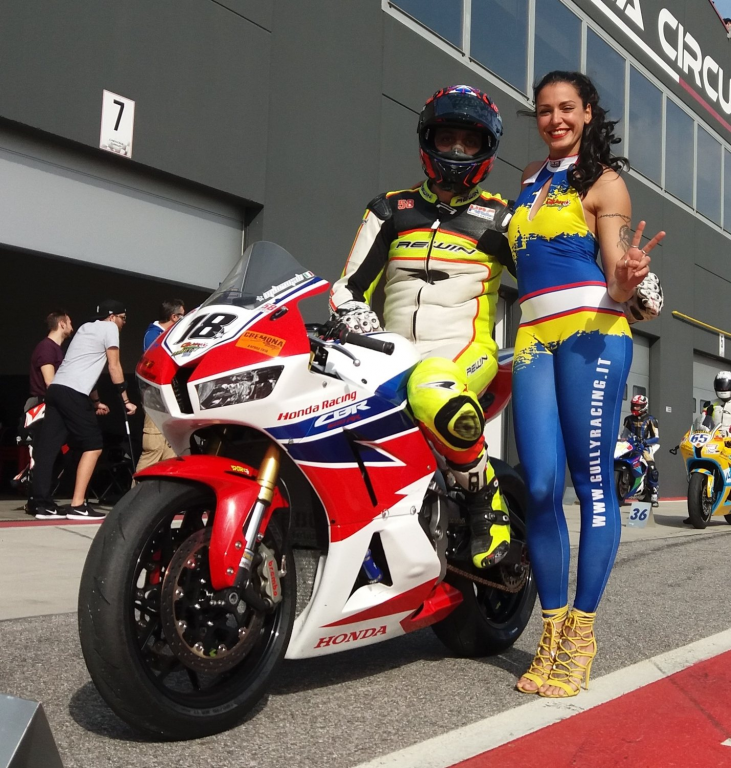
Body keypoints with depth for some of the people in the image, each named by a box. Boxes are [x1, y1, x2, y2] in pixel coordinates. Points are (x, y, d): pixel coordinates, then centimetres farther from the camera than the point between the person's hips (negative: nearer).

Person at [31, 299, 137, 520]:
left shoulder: (86, 328, 30)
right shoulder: (109, 328, 5)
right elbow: (114, 367, 1)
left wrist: (96, 402, 33)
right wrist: (126, 400, 5)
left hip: (56, 388, 9)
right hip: (72, 393, -9)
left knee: (48, 446, 5)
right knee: (93, 444, -3)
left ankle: (42, 504, 6)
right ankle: (77, 506, -7)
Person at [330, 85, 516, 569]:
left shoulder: (500, 218, 12)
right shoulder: (390, 210, 18)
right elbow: (351, 287, 13)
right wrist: (362, 324, -9)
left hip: (466, 352, -3)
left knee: (432, 391, -40)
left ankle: (487, 500, -17)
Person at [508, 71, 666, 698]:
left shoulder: (603, 182, 6)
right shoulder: (532, 177, 23)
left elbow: (617, 283, -4)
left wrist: (628, 280, -24)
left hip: (590, 331, -4)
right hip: (533, 335, 5)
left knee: (593, 480, -6)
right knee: (541, 486, -5)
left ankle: (582, 630, 1)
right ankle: (552, 628, 4)